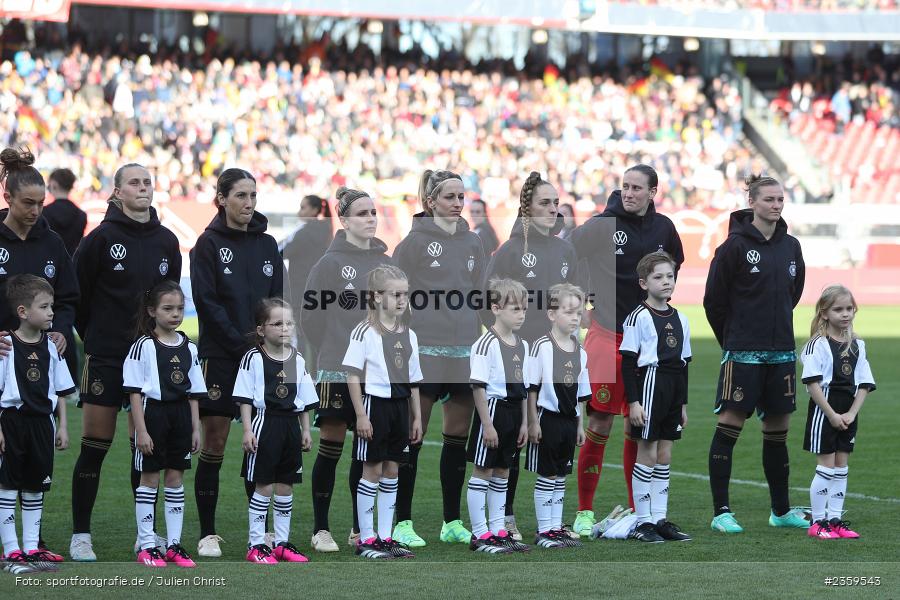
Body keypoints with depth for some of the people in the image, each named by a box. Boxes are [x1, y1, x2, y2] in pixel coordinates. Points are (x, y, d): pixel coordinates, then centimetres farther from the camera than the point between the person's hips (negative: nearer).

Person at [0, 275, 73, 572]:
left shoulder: (51, 348, 6)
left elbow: (60, 392, 12)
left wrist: (62, 426, 8)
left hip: (42, 422, 5)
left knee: (35, 488, 10)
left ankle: (31, 548, 17)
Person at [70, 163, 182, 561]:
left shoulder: (166, 241, 7)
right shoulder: (102, 238, -6)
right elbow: (77, 294, -2)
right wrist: (93, 337, 3)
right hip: (105, 358, -4)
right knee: (94, 446, -2)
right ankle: (80, 536, 4)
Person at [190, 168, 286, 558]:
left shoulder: (267, 244, 12)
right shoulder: (209, 244, -2)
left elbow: (279, 299, 11)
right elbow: (206, 302, -9)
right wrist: (242, 343, -14)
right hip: (220, 357, -4)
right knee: (214, 444, -3)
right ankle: (207, 534, 1)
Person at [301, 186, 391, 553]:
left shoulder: (386, 264, 9)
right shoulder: (330, 263, -6)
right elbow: (310, 315, -5)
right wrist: (333, 352, -5)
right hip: (337, 371, -5)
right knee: (331, 447, -2)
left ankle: (361, 529, 16)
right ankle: (320, 529, 5)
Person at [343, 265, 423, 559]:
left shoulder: (408, 335, 11)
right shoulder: (365, 332, -9)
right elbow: (353, 375, -11)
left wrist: (416, 417, 14)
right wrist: (361, 414, -16)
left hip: (400, 405, 6)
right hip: (375, 403, -6)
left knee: (391, 469, 9)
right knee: (373, 469, -3)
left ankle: (385, 536, 15)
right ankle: (366, 539, 4)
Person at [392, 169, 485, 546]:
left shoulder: (472, 243, 13)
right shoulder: (414, 242, -3)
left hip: (465, 351, 5)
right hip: (425, 349, -5)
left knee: (459, 437, 7)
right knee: (413, 436, -4)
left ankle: (452, 522, 15)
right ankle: (402, 523, 1)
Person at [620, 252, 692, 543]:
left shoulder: (679, 319, 12)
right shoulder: (638, 317, -8)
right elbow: (628, 362, -9)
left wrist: (683, 403, 16)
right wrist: (633, 402, -14)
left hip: (673, 388, 7)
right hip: (649, 383, -6)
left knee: (665, 454, 9)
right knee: (647, 452, -4)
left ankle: (660, 519, 13)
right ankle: (643, 522, 1)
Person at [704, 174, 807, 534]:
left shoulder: (790, 247, 8)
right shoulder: (735, 246, -9)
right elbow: (714, 299, -5)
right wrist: (731, 339, 4)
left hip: (781, 352, 6)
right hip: (743, 353, -6)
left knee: (778, 429, 11)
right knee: (729, 426, -5)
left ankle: (781, 510, 21)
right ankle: (721, 512, -1)